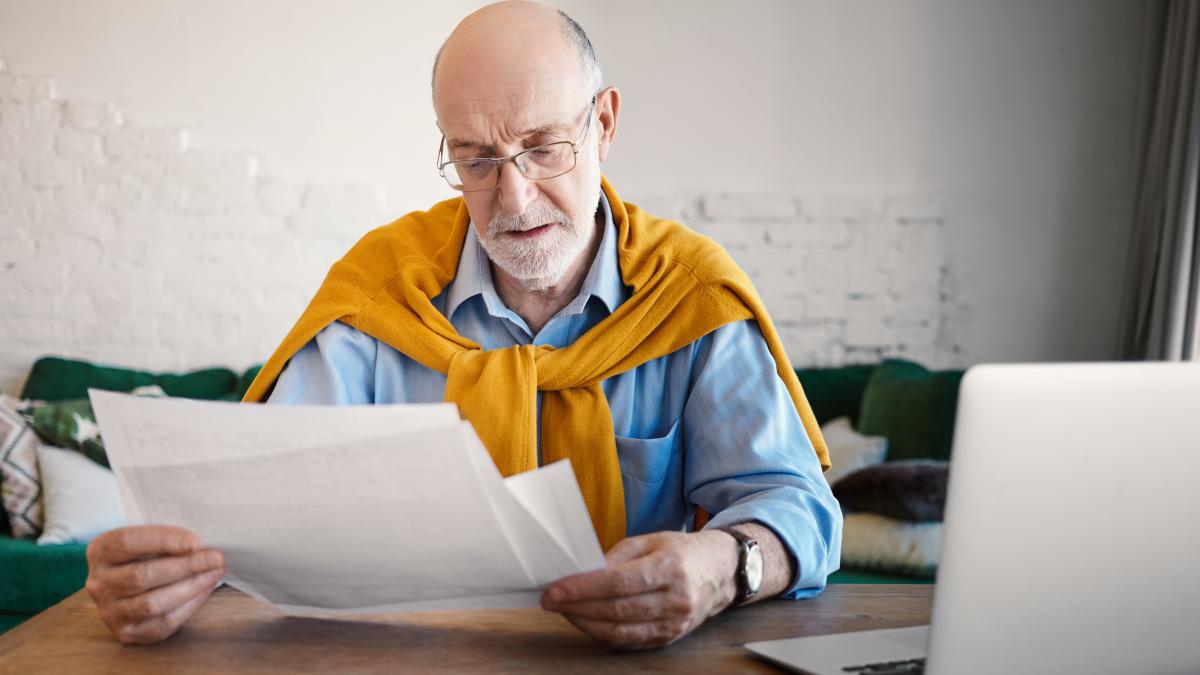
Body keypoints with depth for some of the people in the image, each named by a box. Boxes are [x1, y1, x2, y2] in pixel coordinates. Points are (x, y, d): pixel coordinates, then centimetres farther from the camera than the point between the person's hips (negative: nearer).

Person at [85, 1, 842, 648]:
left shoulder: (693, 291, -4)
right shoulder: (379, 284, -1)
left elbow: (790, 502, -10)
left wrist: (723, 566, -34)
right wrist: (172, 556, -30)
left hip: (641, 650, 1)